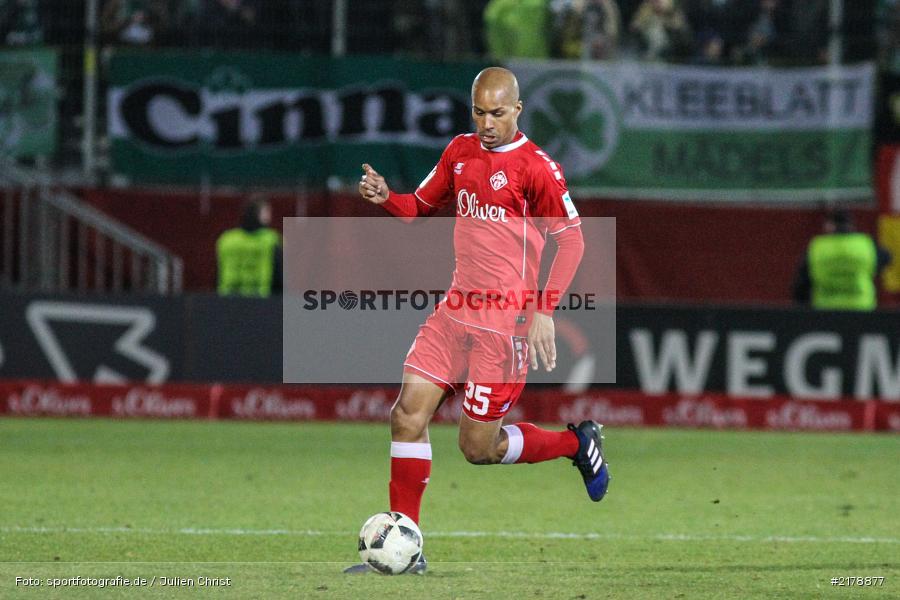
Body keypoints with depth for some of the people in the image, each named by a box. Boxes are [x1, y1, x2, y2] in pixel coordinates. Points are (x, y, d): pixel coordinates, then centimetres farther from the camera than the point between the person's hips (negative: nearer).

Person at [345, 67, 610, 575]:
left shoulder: (537, 167, -9)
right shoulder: (461, 152, 11)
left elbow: (571, 239, -9)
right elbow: (423, 206, 22)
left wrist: (545, 309, -17)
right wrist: (386, 197, -1)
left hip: (506, 322, -6)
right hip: (457, 310, 6)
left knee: (479, 448, -3)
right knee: (409, 414, -7)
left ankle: (577, 443, 22)